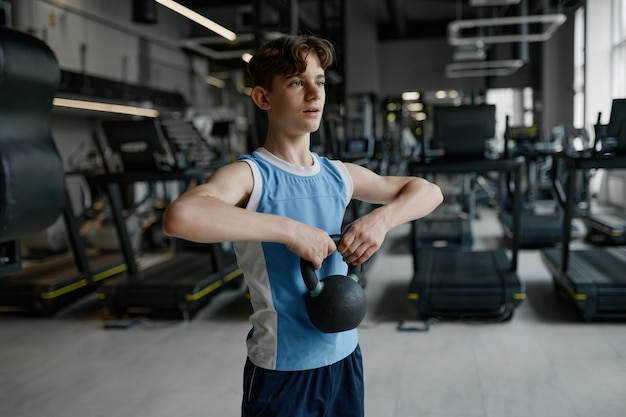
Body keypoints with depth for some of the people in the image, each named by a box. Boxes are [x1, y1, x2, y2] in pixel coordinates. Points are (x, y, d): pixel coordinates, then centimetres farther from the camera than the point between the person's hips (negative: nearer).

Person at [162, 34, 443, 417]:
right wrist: (289, 229, -31)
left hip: (345, 356, 6)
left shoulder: (341, 175, 3)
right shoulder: (248, 176, -14)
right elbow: (180, 216, -35)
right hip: (282, 370, -5)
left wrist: (382, 219, -9)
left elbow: (428, 191, 11)